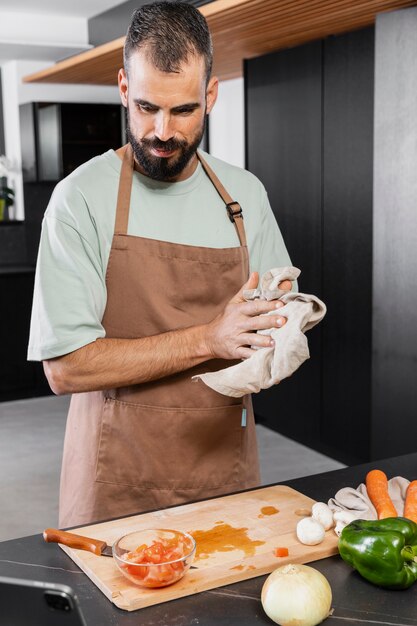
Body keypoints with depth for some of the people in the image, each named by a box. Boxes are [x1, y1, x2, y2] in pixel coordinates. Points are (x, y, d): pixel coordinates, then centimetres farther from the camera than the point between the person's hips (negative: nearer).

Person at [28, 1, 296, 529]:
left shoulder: (245, 194, 4)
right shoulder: (82, 198, -11)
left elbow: (283, 321, 11)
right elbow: (65, 367, -17)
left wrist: (274, 347, -13)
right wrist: (207, 340, -22)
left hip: (227, 465, 4)